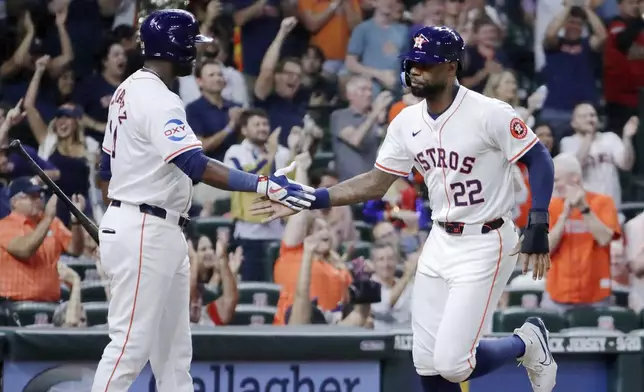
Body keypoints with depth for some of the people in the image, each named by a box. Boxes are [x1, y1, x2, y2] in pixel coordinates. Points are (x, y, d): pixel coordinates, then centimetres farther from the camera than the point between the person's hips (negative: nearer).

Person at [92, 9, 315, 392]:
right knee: (132, 343, -9)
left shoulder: (130, 91, 14)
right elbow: (196, 166, -29)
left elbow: (108, 165, 20)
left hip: (162, 235, 11)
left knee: (173, 346, 11)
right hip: (145, 234, -11)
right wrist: (263, 185, -34)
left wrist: (115, 222, 26)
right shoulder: (157, 100, -17)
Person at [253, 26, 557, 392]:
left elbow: (540, 160, -13)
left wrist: (538, 226, -22)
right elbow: (376, 183, 8)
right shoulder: (407, 123, 3)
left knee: (451, 363, -13)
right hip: (441, 242, 7)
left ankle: (527, 344, 16)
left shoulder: (490, 114, -17)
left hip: (485, 245, -7)